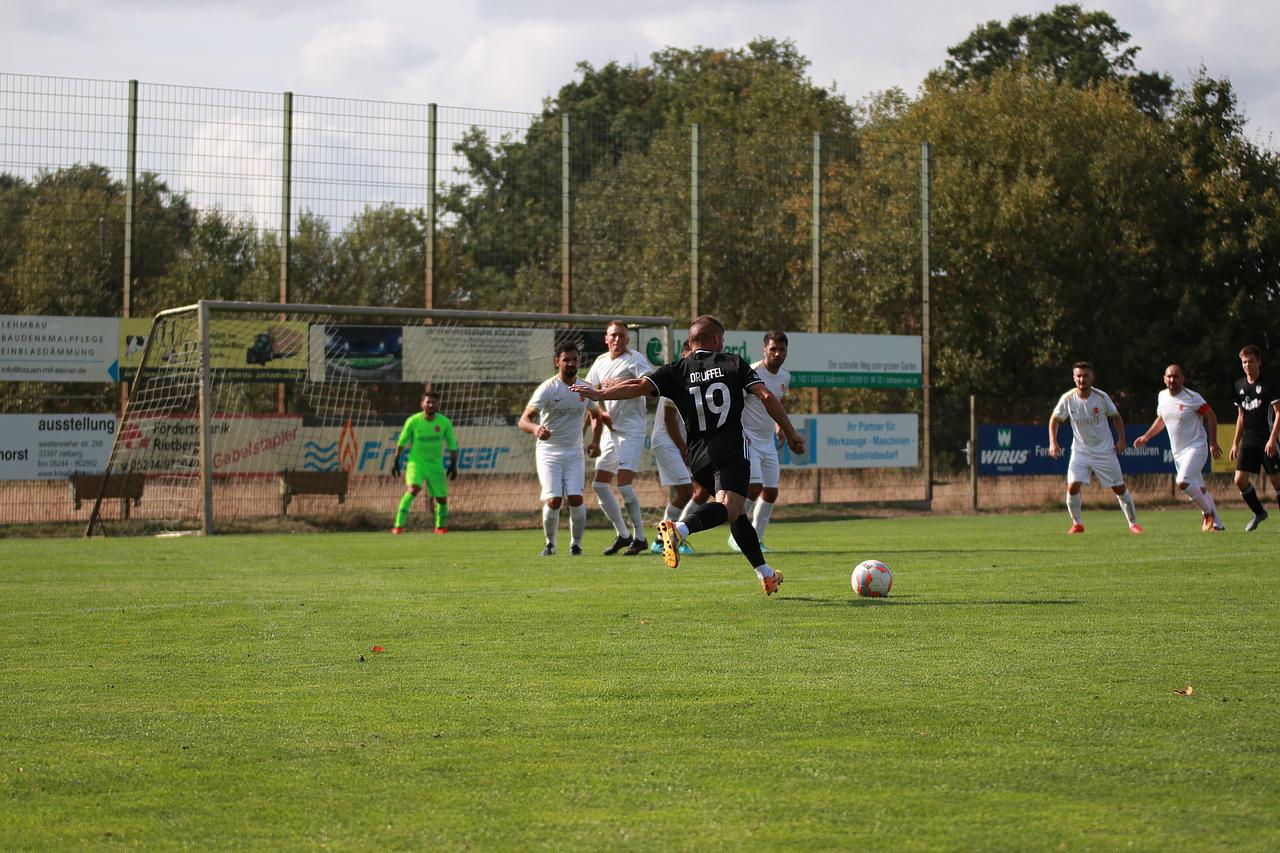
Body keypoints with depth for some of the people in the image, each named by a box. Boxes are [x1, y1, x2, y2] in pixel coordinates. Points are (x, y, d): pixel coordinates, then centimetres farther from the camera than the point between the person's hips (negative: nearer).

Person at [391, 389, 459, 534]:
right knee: (413, 489, -27)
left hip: (436, 465, 3)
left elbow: (452, 445, 5)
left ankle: (441, 526, 33)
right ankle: (399, 525, -27)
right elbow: (402, 442, 4)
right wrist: (396, 461, 5)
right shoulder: (413, 421, -10)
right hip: (416, 462, -3)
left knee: (442, 498, 6)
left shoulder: (445, 423, -6)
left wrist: (453, 464, 2)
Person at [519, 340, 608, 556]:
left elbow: (596, 415, 24)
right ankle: (550, 543, 10)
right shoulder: (548, 389, -12)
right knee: (553, 500, -14)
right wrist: (536, 429, -43)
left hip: (574, 453, 3)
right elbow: (524, 420, -20)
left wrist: (595, 441, 8)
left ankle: (576, 544, 8)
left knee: (576, 499, -12)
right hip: (548, 452, -3)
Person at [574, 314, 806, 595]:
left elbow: (639, 386, -3)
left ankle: (766, 574, 22)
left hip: (698, 456, 5)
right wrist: (791, 434, 6)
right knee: (729, 509, -21)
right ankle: (678, 529, -48)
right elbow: (766, 397, 0)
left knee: (736, 513, 19)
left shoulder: (676, 371, 11)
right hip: (732, 448, -4)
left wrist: (599, 394, 3)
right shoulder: (733, 364, 8)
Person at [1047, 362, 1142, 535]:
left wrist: (1121, 439, -4)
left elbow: (1116, 417, 4)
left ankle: (1133, 523, 18)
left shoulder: (1101, 397, -12)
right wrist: (1053, 442, -6)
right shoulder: (1068, 399, -11)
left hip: (1105, 451, 0)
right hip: (1080, 452, 0)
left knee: (1120, 488, 3)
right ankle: (1077, 524, 4)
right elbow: (1055, 419, 4)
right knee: (1072, 487, -15)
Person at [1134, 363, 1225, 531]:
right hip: (1178, 452, 7)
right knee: (1198, 489, 11)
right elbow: (1161, 420, 23)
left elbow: (1211, 416, -8)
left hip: (1196, 448, -7)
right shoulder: (1162, 397, 6)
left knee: (1183, 482, -25)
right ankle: (1217, 524, 21)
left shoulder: (1192, 397, -13)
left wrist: (1213, 443, -13)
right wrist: (1146, 437, 16)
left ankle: (1208, 511, -6)